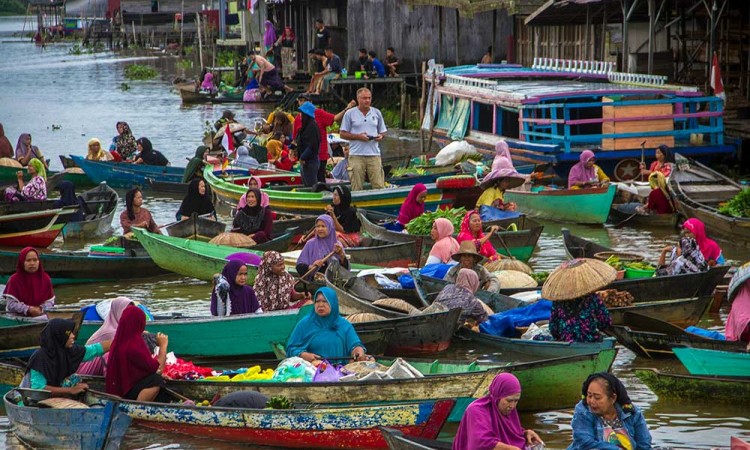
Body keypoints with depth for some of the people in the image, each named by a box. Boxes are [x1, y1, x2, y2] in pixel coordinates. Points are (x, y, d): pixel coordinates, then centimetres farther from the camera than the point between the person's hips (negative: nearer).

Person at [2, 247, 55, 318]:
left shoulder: (45, 278, 7)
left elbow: (50, 302, 7)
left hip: (40, 317, 3)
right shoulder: (14, 279, -2)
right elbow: (11, 304, -9)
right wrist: (28, 309, -19)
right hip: (18, 317, -3)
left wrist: (41, 309, -13)